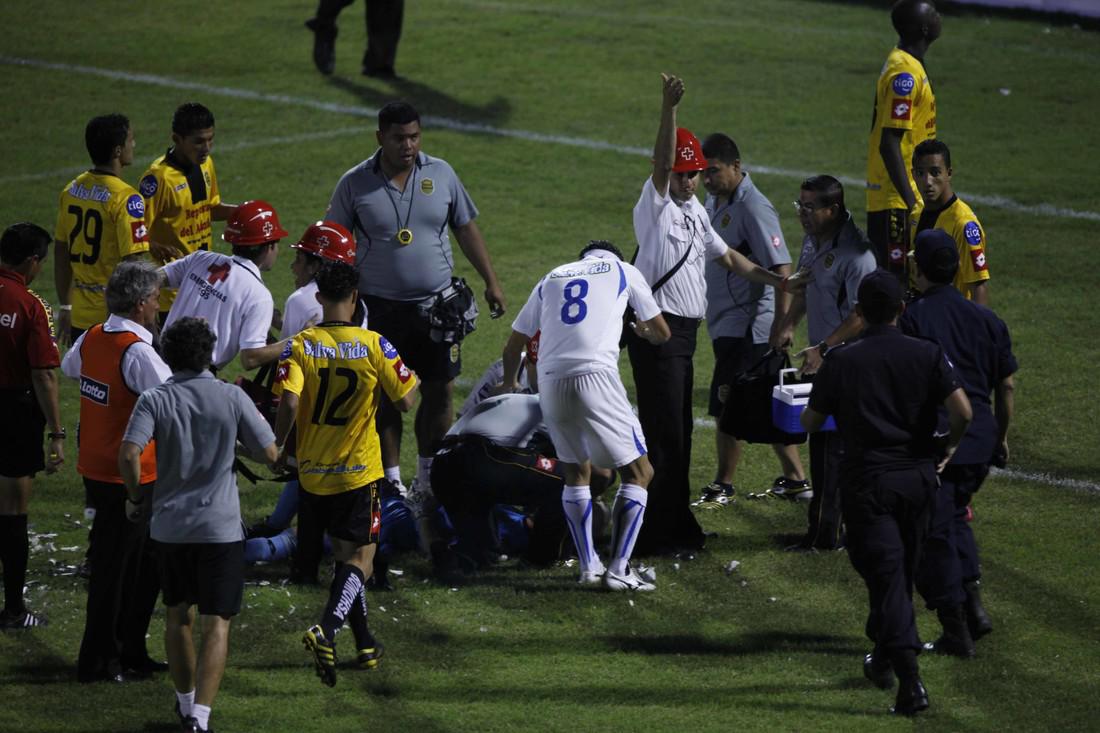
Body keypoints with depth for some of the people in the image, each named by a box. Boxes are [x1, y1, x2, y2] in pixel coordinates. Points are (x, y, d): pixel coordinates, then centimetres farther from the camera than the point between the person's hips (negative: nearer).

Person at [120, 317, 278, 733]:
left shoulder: (154, 401, -5)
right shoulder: (232, 398, -6)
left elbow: (129, 454, -19)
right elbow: (268, 453, -2)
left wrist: (136, 496, -2)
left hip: (169, 524, 2)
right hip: (220, 526, -2)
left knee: (177, 616, 21)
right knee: (216, 623, -2)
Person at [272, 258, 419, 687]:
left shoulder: (299, 346, -7)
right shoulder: (375, 346, -10)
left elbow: (289, 403, -19)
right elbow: (404, 402, -4)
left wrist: (277, 447, -4)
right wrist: (414, 380, 18)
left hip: (312, 474, 3)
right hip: (359, 471, -3)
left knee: (343, 554, 20)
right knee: (360, 559, 2)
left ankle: (365, 643, 27)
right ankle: (327, 631, -24)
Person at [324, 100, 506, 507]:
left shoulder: (440, 174, 1)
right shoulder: (355, 184, -5)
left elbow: (466, 229, 10)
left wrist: (491, 282, 8)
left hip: (437, 304, 2)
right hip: (380, 309, -2)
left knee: (440, 391, 5)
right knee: (386, 397, 3)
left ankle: (429, 480, 20)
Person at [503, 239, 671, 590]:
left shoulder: (552, 278, 27)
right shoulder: (624, 272, 20)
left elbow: (514, 345, 31)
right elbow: (662, 333, 28)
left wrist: (509, 383, 51)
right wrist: (644, 332, 53)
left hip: (550, 383, 4)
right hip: (596, 375, -4)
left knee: (576, 472, 22)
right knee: (638, 471, 7)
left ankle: (588, 566, 16)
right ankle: (618, 570, -1)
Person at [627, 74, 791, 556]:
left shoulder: (696, 212, 17)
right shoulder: (656, 203, -8)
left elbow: (727, 258, 28)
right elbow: (661, 163, -27)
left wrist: (775, 281, 24)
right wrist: (668, 108, -41)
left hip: (684, 331, 9)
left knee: (676, 430, 13)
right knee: (662, 431, -10)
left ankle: (674, 524, 20)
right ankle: (655, 532, -9)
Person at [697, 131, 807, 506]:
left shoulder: (753, 208, -19)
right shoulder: (715, 200, 10)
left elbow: (782, 270, -22)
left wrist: (781, 327, -26)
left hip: (747, 326, -9)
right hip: (725, 324, 9)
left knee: (727, 406, -4)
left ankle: (723, 486, 9)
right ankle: (795, 478, 21)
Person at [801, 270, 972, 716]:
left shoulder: (841, 361, -5)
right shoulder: (927, 355, -2)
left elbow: (810, 422, 2)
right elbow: (962, 411, -11)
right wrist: (948, 448, 7)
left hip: (867, 482, -3)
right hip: (918, 478, 3)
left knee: (885, 575, -6)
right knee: (902, 572, 20)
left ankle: (910, 680, -20)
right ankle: (883, 658, 36)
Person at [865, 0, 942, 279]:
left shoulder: (904, 65, 12)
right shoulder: (905, 74, -18)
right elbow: (889, 144, -23)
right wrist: (910, 201, -24)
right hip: (896, 201, -10)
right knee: (896, 275, -8)